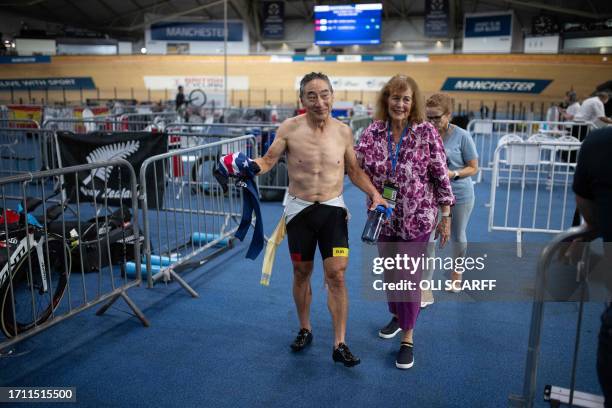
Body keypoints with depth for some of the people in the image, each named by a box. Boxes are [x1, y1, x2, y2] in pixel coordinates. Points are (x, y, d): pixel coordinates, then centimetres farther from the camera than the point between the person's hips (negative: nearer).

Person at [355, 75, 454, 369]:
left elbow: (441, 176, -8)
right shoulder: (373, 132, -2)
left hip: (417, 218, -3)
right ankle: (397, 316, 43)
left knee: (409, 277, 1)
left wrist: (446, 216, -7)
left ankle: (408, 338, 17)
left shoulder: (426, 132, -11)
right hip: (383, 216, 4)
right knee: (389, 272, 18)